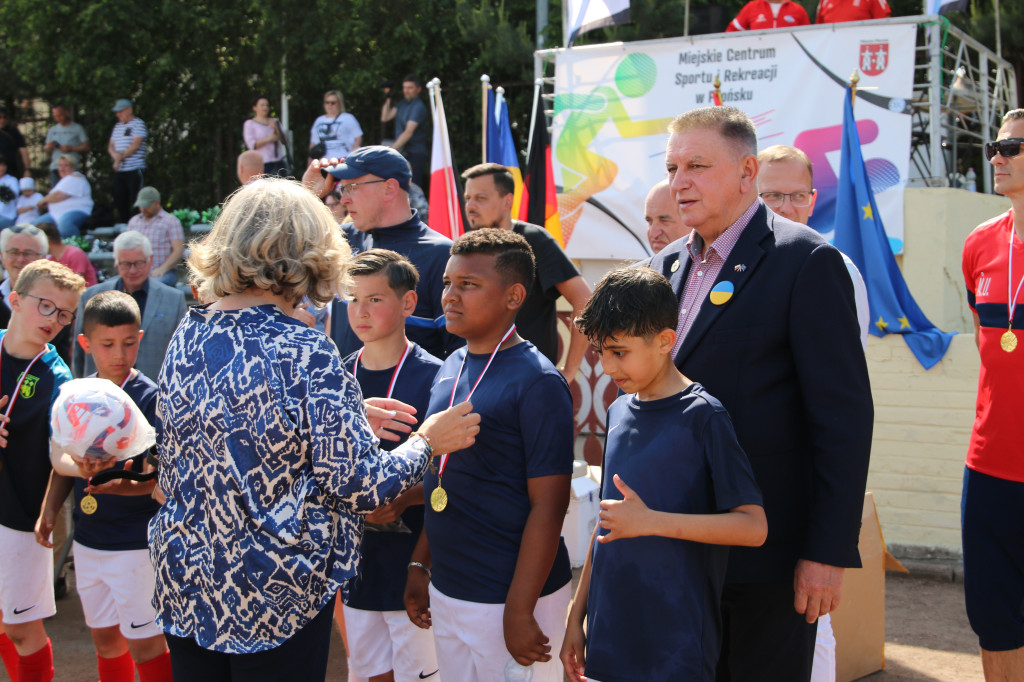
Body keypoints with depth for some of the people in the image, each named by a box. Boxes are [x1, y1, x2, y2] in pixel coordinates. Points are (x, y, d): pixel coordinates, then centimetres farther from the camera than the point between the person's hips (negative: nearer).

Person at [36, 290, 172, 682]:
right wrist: (49, 508, 7)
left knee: (145, 646, -2)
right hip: (88, 539, 6)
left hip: (135, 543, -6)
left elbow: (155, 478, -18)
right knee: (105, 639, 17)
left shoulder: (149, 398, -13)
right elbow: (62, 459, 16)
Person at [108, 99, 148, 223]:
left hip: (135, 170, -7)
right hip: (119, 171, 7)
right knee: (119, 201, 8)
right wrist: (115, 155, -6)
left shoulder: (138, 124, -2)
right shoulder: (117, 126, 20)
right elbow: (110, 146, 16)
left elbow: (135, 145, -11)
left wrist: (121, 156, -10)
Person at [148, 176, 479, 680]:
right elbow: (358, 486, -18)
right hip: (275, 600, -6)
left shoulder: (187, 337, 0)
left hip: (184, 581, 6)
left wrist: (355, 418, 16)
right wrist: (426, 441, 0)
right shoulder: (305, 354, -19)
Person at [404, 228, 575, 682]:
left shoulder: (537, 382, -15)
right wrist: (420, 565, 14)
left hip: (510, 599, -7)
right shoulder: (450, 369, 7)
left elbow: (548, 505, -17)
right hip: (446, 593, 7)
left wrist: (519, 612, -19)